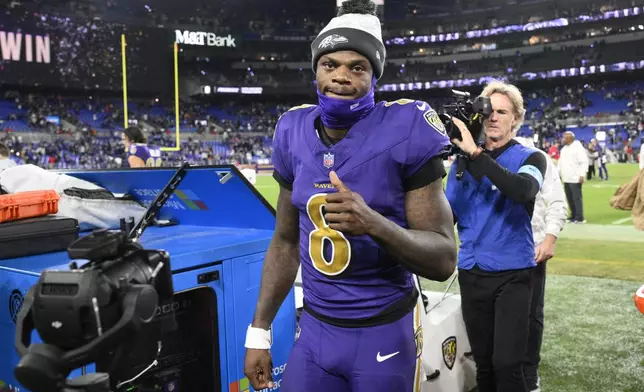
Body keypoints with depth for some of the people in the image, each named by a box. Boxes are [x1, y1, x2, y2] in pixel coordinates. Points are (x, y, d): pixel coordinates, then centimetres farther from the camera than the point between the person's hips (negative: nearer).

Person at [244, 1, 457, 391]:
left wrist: (375, 223, -30)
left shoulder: (404, 132, -15)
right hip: (315, 331, 4)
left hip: (384, 333, -4)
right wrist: (260, 330, 9)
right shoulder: (294, 133, -1)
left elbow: (444, 260, -13)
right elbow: (286, 242, 9)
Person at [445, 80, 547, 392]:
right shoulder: (463, 160, 6)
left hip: (512, 273, -3)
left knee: (507, 364, -5)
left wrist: (476, 153, -29)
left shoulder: (530, 158, -3)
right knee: (483, 363, 13)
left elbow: (523, 190, -27)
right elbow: (448, 215, 8)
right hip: (471, 273, 3)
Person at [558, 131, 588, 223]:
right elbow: (560, 162, 24)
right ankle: (573, 216, 19)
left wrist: (582, 175, -19)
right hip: (566, 179, 8)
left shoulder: (578, 148, -9)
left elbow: (584, 162, -14)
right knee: (569, 198, 11)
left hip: (575, 178, -8)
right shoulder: (564, 149, 17)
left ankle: (579, 218, -3)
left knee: (577, 198, -7)